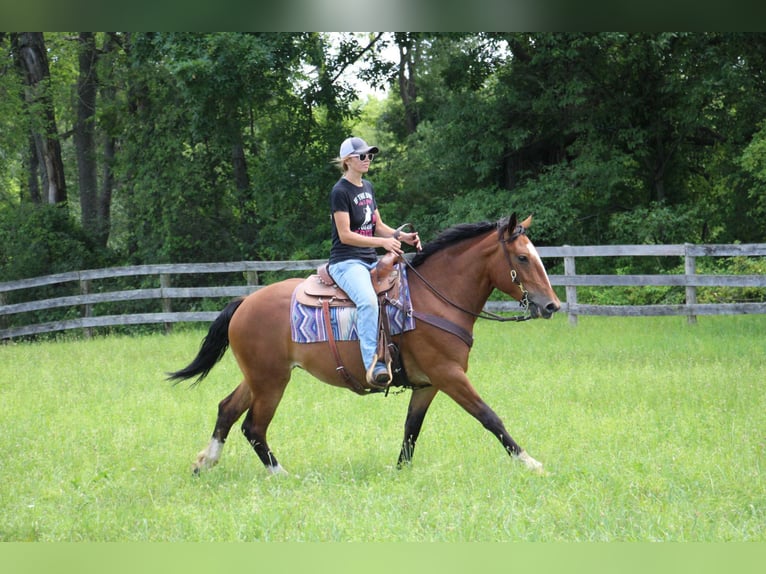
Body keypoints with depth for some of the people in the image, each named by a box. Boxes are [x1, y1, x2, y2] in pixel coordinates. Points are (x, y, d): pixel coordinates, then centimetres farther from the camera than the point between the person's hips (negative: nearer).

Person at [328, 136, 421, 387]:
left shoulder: (367, 187, 17)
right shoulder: (340, 192, -8)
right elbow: (345, 235, -15)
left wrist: (401, 236, 2)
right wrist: (383, 242, -23)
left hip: (371, 260, 9)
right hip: (346, 261, -9)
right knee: (368, 300, -35)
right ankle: (373, 364, -45)